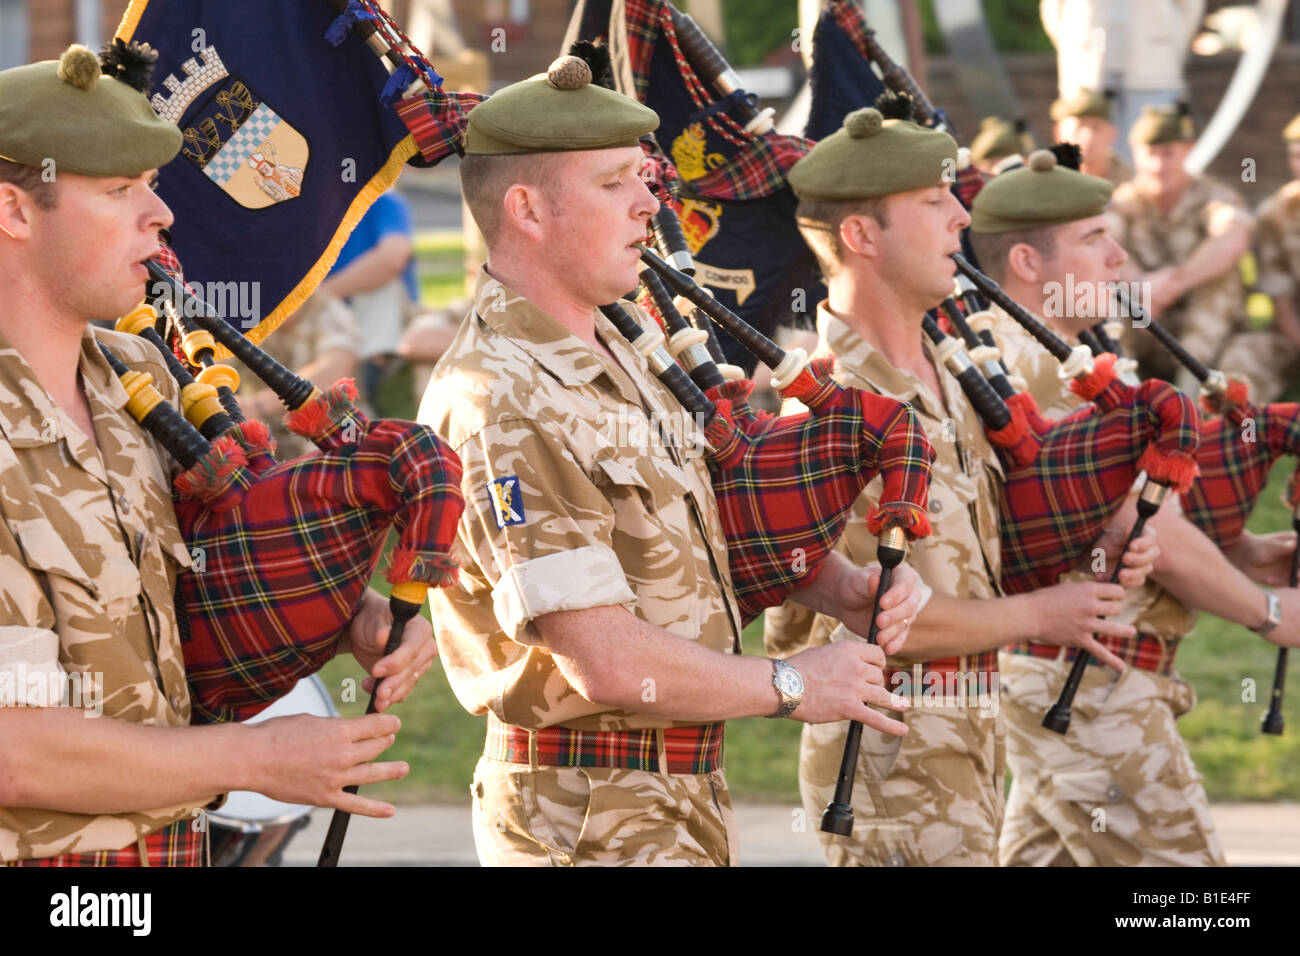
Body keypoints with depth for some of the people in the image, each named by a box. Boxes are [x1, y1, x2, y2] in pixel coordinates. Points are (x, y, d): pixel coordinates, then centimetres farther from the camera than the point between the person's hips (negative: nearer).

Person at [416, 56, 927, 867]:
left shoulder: (615, 355, 10)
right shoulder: (501, 411, -22)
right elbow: (609, 664, -26)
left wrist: (843, 587, 1)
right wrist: (791, 686, -12)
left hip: (686, 799, 9)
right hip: (590, 819, -9)